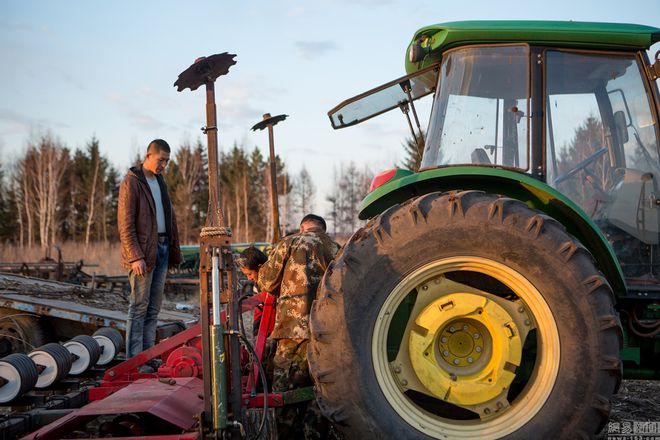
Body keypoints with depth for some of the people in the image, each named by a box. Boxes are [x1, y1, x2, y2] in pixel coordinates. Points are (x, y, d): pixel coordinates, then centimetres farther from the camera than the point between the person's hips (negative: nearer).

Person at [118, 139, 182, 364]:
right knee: (139, 306, -6)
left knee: (154, 308, 9)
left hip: (162, 249, 8)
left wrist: (174, 250, 16)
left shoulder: (159, 181, 17)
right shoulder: (131, 182, -8)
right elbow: (125, 224, -14)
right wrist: (135, 257, -20)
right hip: (143, 252, -8)